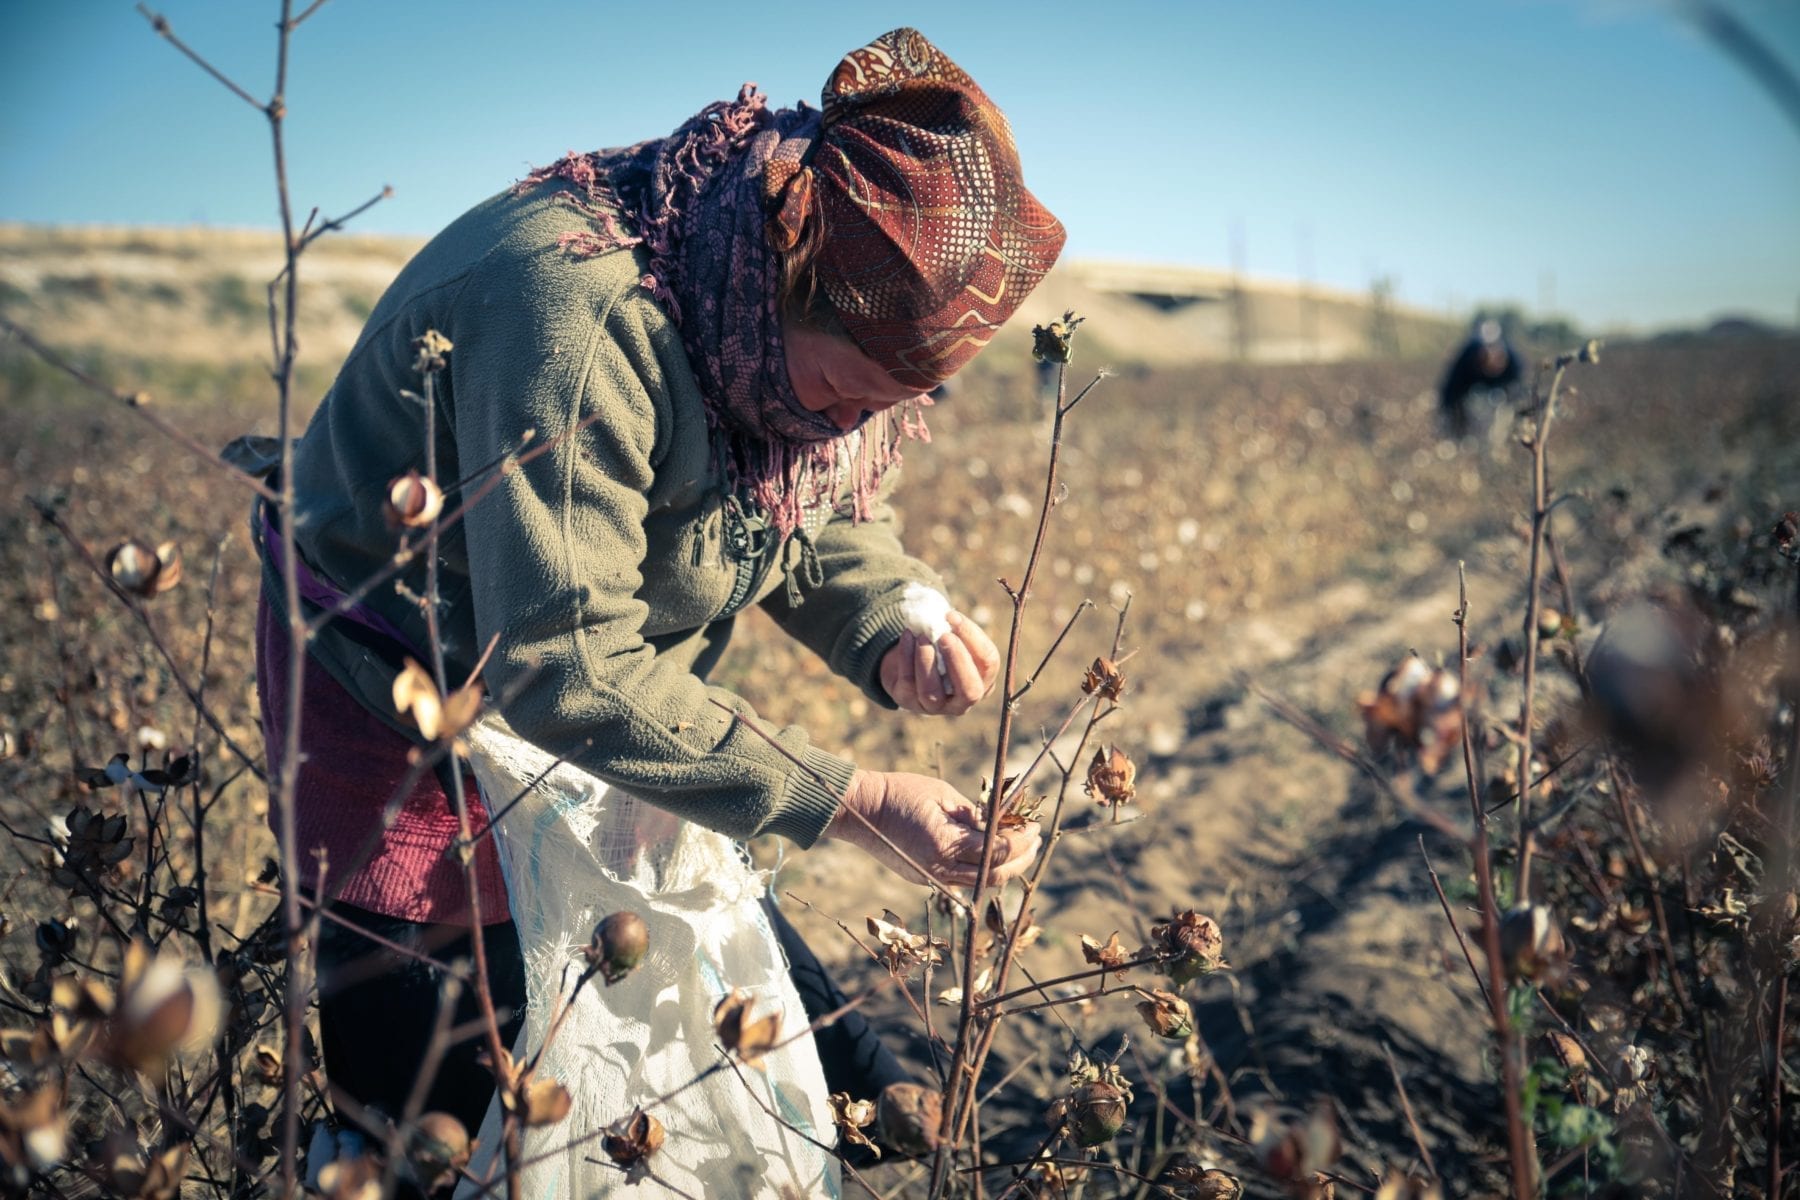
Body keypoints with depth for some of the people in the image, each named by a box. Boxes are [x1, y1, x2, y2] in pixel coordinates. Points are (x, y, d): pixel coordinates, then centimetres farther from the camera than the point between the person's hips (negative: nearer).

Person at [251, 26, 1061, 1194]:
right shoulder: (577, 308, -35)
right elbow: (566, 670, -35)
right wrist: (853, 801, -32)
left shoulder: (811, 326, -12)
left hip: (616, 722, 7)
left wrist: (895, 627, -20)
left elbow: (824, 518, 3)